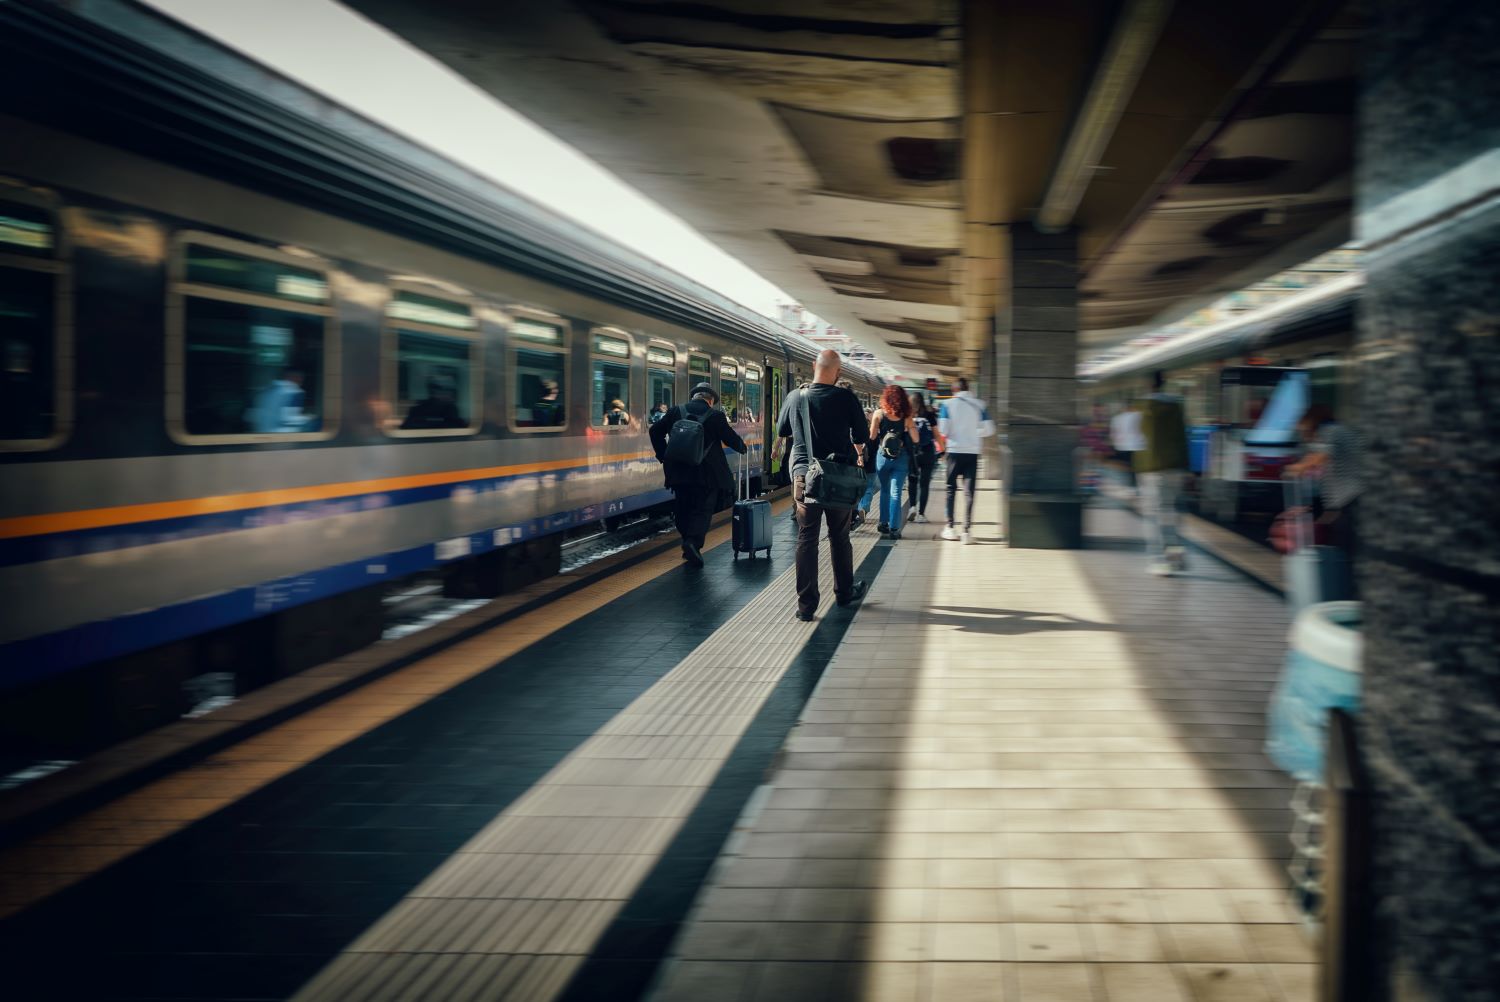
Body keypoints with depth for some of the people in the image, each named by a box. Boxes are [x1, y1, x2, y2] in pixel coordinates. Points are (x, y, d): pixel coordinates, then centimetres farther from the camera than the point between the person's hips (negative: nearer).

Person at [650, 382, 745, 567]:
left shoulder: (675, 412, 5)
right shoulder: (716, 416, -5)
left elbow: (655, 431, 7)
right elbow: (731, 439, 0)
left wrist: (663, 457, 15)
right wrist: (742, 448, 22)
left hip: (679, 472, 3)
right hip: (706, 473, -3)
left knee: (683, 509, 16)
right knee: (704, 509, 1)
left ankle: (688, 544, 20)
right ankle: (694, 542, -19)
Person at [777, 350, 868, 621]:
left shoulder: (795, 397, -2)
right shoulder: (846, 397, -9)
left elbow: (781, 430, 13)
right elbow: (862, 435, -1)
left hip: (804, 476, 1)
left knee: (806, 539, 3)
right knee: (839, 537, 15)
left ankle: (806, 605, 1)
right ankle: (844, 592, 30)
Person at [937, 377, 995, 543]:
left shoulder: (948, 404, -4)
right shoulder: (979, 405, 2)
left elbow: (943, 430, -10)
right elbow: (989, 429, -2)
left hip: (955, 451, -1)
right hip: (973, 452, 1)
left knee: (951, 489, 12)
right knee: (969, 492, 1)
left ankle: (951, 527, 13)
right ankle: (966, 531, -5)